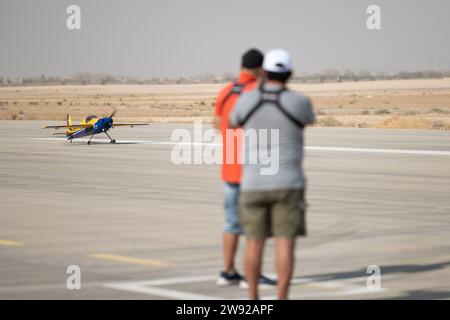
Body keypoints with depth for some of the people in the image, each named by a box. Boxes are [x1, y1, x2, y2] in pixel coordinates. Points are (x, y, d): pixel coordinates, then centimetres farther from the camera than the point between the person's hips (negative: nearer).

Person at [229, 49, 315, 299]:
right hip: (287, 185, -2)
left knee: (255, 243, 12)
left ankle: (253, 301, 18)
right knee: (285, 244, -1)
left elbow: (233, 122, 20)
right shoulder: (299, 102, -8)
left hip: (254, 184, 2)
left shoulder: (247, 100, -3)